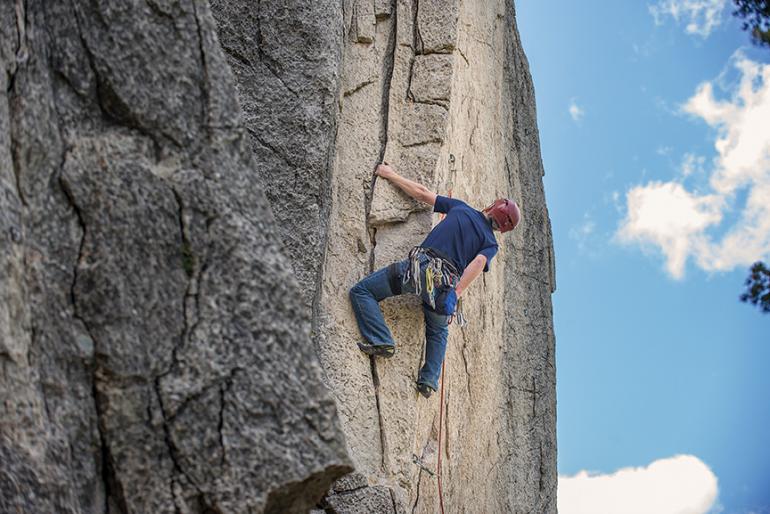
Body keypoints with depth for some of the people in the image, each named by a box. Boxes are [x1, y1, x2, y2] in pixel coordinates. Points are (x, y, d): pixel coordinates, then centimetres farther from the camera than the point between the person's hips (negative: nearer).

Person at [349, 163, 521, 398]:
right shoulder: (491, 244, 14)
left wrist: (391, 175, 29)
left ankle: (381, 341, -12)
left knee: (361, 291, 4)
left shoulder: (461, 208, 16)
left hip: (422, 264, -3)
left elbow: (421, 193, 18)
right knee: (438, 332, 31)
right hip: (444, 286, 3)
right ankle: (430, 379, 18)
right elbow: (477, 264, -7)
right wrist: (457, 293, -15)